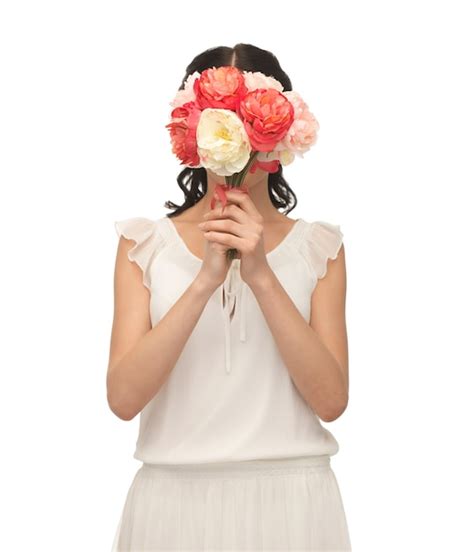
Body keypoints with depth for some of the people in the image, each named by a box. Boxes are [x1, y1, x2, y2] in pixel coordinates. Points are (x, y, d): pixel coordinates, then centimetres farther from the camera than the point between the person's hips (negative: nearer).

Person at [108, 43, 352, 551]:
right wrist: (205, 280, -19)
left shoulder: (318, 247, 2)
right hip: (175, 496, 0)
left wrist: (261, 276, -17)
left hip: (289, 500, 0)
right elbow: (123, 397, -10)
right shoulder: (146, 243, 1)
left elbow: (331, 399, -8)